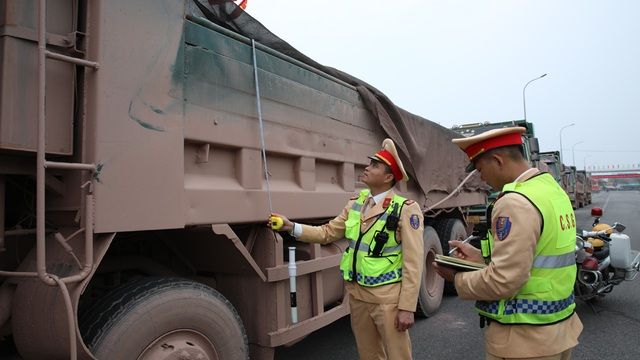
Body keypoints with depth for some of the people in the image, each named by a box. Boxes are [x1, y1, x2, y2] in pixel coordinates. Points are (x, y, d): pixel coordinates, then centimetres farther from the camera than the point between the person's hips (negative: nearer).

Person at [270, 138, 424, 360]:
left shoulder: (406, 209, -13)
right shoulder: (355, 203, 5)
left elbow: (413, 263, -14)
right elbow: (328, 232, 8)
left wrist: (407, 307, -16)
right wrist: (292, 227, -3)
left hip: (388, 298, -5)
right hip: (357, 294, 6)